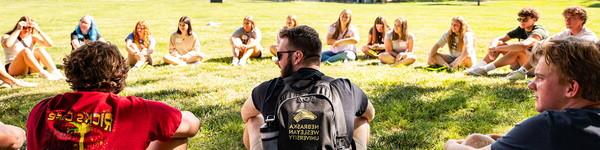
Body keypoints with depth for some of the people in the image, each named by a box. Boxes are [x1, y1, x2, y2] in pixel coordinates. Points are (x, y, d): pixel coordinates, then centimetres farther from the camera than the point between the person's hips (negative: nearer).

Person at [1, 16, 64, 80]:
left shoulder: (32, 37, 9)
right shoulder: (7, 37, 0)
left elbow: (49, 44, -6)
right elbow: (7, 45, -27)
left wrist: (38, 30, -11)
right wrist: (18, 30, -19)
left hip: (30, 68, 4)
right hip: (13, 69, -3)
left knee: (40, 49, -21)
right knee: (25, 51, -30)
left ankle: (54, 71, -36)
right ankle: (43, 73, -44)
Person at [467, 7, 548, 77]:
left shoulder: (538, 32, -19)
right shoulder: (520, 30, 4)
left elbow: (523, 45, -41)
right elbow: (497, 39, -1)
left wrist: (497, 48, -37)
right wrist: (492, 47, -26)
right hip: (521, 64, 8)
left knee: (519, 49, -32)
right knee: (500, 44, -4)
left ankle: (486, 69, -30)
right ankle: (478, 66, -19)